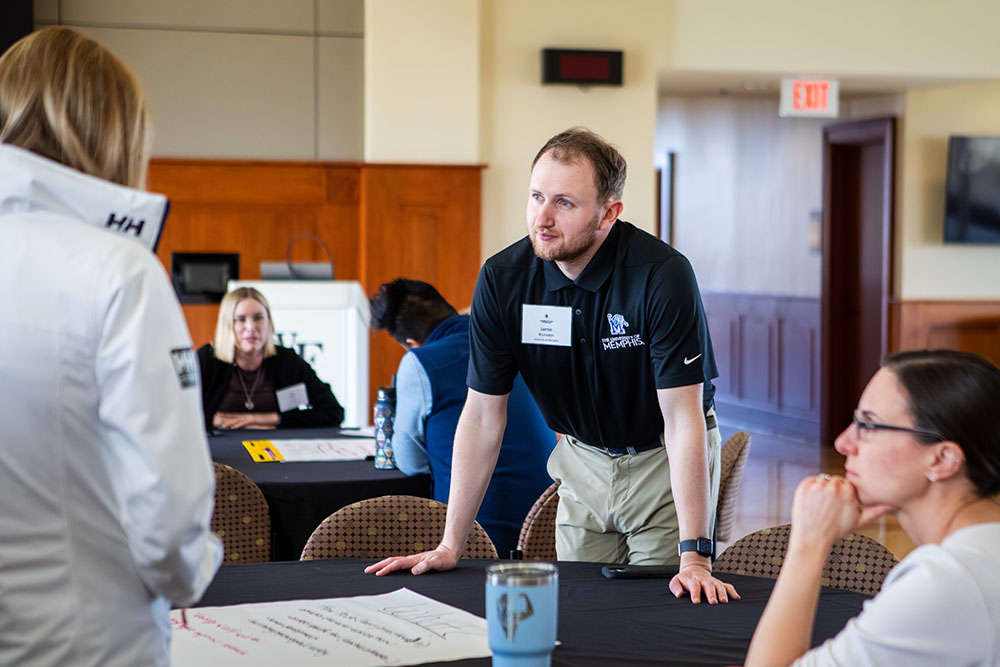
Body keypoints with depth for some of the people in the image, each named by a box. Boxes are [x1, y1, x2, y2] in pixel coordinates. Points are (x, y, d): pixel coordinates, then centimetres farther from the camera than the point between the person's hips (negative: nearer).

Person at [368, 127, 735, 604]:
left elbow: (684, 421, -28)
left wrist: (695, 557, -34)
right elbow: (483, 417, -10)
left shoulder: (662, 274, -26)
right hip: (582, 461, 3)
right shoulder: (502, 279, -15)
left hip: (664, 462, -3)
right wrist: (449, 546, -12)